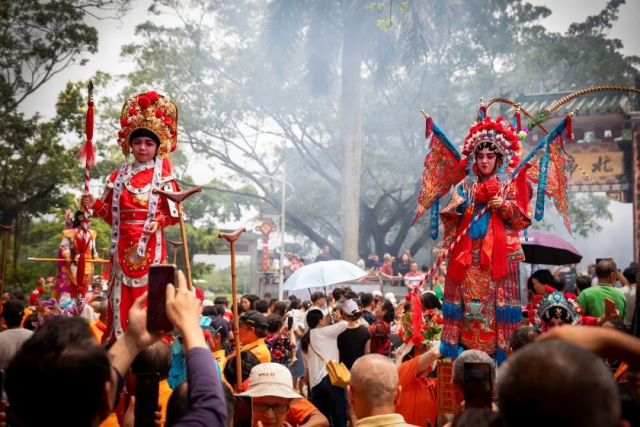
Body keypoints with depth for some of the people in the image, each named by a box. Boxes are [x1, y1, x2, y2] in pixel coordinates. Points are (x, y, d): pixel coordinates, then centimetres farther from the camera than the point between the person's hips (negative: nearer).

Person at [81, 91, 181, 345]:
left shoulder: (163, 177, -1)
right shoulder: (119, 176, 11)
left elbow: (173, 212, -2)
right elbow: (111, 212, 12)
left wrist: (159, 222, -20)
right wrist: (94, 205, -5)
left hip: (150, 245, -4)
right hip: (123, 245, 4)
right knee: (122, 298, 5)